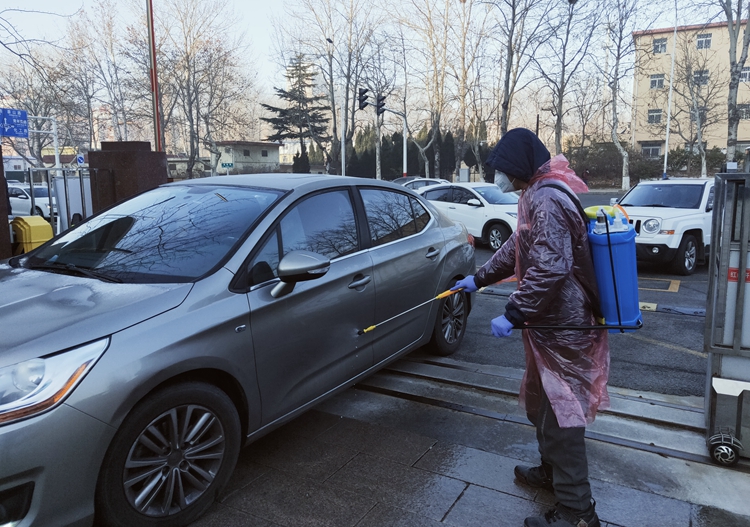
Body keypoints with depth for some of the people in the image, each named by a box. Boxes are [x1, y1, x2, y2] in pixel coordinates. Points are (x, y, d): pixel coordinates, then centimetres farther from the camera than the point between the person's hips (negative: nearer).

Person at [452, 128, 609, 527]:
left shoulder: (547, 200, -21)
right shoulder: (538, 195, 13)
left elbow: (549, 269, -30)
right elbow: (516, 248, 22)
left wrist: (513, 314, -25)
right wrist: (478, 278, 26)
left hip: (561, 328, -10)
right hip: (552, 322, 10)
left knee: (559, 413, -2)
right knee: (542, 404, 22)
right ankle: (551, 471, 41)